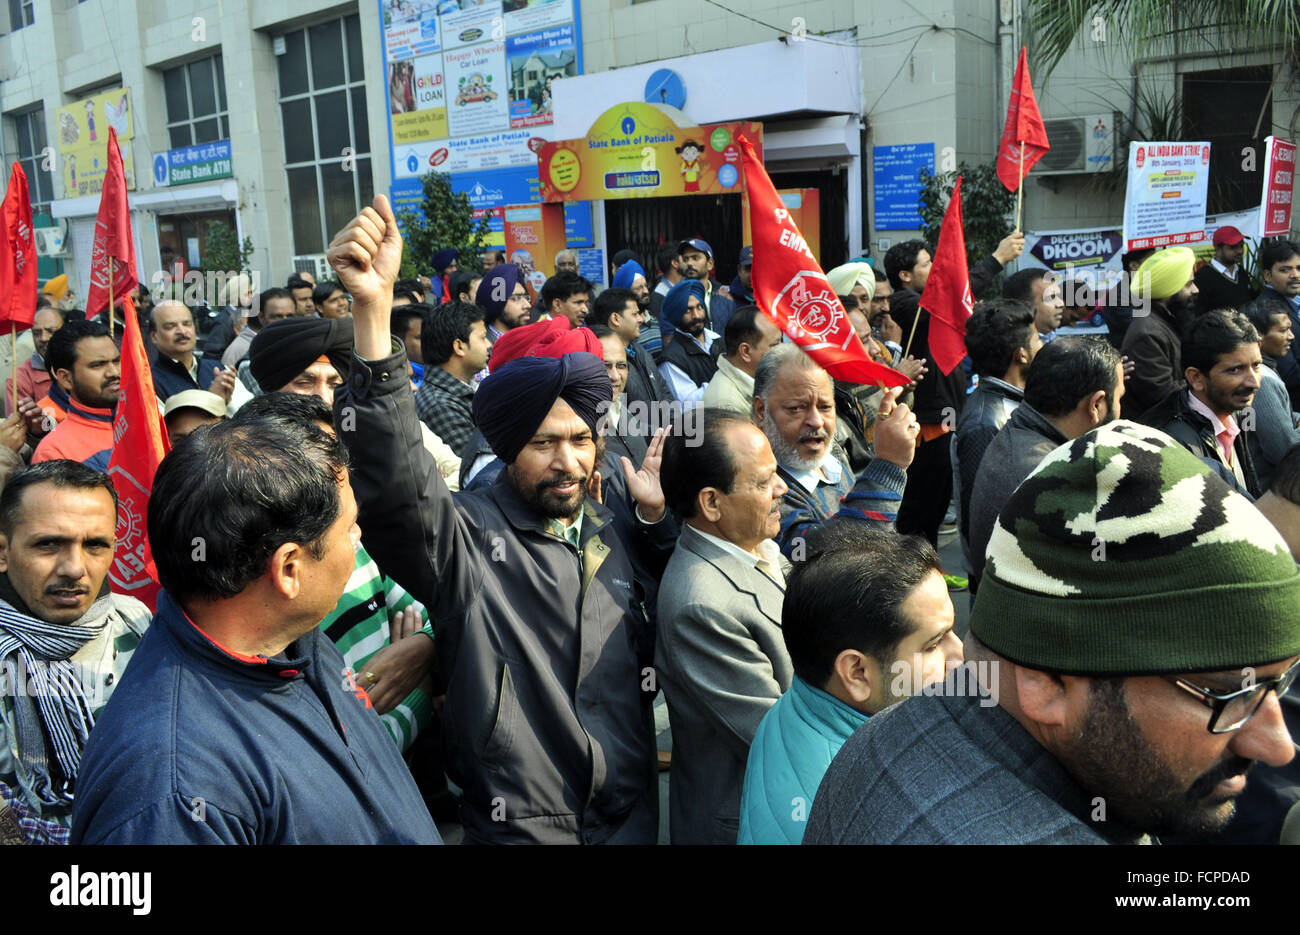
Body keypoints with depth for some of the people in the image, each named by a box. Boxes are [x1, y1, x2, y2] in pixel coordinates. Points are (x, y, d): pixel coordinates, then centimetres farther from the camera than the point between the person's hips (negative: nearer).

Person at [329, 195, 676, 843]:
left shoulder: (605, 530, 5)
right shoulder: (462, 534, -14)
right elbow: (392, 479, -33)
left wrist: (654, 517, 2)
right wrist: (373, 309, -42)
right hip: (516, 824, -5)